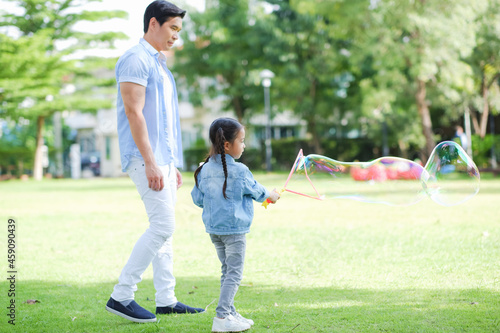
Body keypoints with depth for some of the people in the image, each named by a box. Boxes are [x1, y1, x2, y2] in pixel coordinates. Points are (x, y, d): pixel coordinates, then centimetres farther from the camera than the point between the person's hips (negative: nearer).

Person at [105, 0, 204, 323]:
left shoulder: (159, 64, 20)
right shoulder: (135, 60, -10)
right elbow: (134, 113, -17)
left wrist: (173, 164, 22)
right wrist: (150, 163, -22)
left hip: (163, 157, 10)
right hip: (145, 157, -10)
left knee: (164, 227, 9)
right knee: (162, 225, -14)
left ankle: (166, 300, 13)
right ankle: (121, 296, -9)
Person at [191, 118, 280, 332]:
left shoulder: (205, 170, 1)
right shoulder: (239, 171, -16)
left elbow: (197, 198, 7)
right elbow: (256, 191, 0)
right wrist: (270, 196, 22)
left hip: (213, 229, 7)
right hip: (234, 229, -7)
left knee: (227, 270, 18)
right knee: (234, 273, -3)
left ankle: (230, 313, 23)